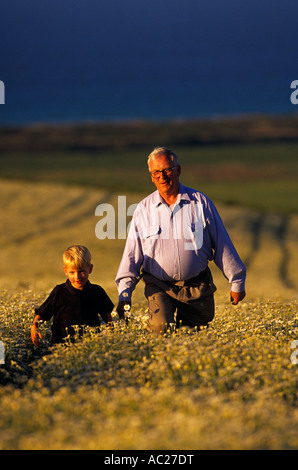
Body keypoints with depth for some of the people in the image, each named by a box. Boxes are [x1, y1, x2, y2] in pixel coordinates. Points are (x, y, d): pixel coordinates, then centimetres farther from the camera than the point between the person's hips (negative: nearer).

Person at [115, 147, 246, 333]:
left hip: (197, 286, 1)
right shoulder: (143, 209, 3)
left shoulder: (201, 202, 2)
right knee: (161, 328, -22)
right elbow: (132, 254, 3)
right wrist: (125, 293, -6)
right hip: (159, 286, -1)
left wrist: (237, 282, 5)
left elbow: (222, 244, 6)